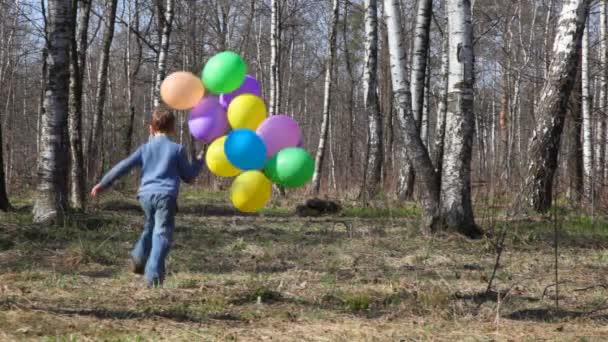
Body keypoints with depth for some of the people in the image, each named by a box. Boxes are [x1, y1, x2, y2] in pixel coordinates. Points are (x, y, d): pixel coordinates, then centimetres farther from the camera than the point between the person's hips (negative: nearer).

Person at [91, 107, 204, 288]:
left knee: (149, 228, 27)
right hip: (165, 196, -4)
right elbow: (188, 176, 11)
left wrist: (102, 184, 15)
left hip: (146, 195, 4)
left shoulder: (145, 148, 12)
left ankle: (139, 258, 12)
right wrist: (199, 162, 29)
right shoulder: (177, 149, 5)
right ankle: (153, 275, -17)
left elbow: (122, 167, 10)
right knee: (161, 235, -6)